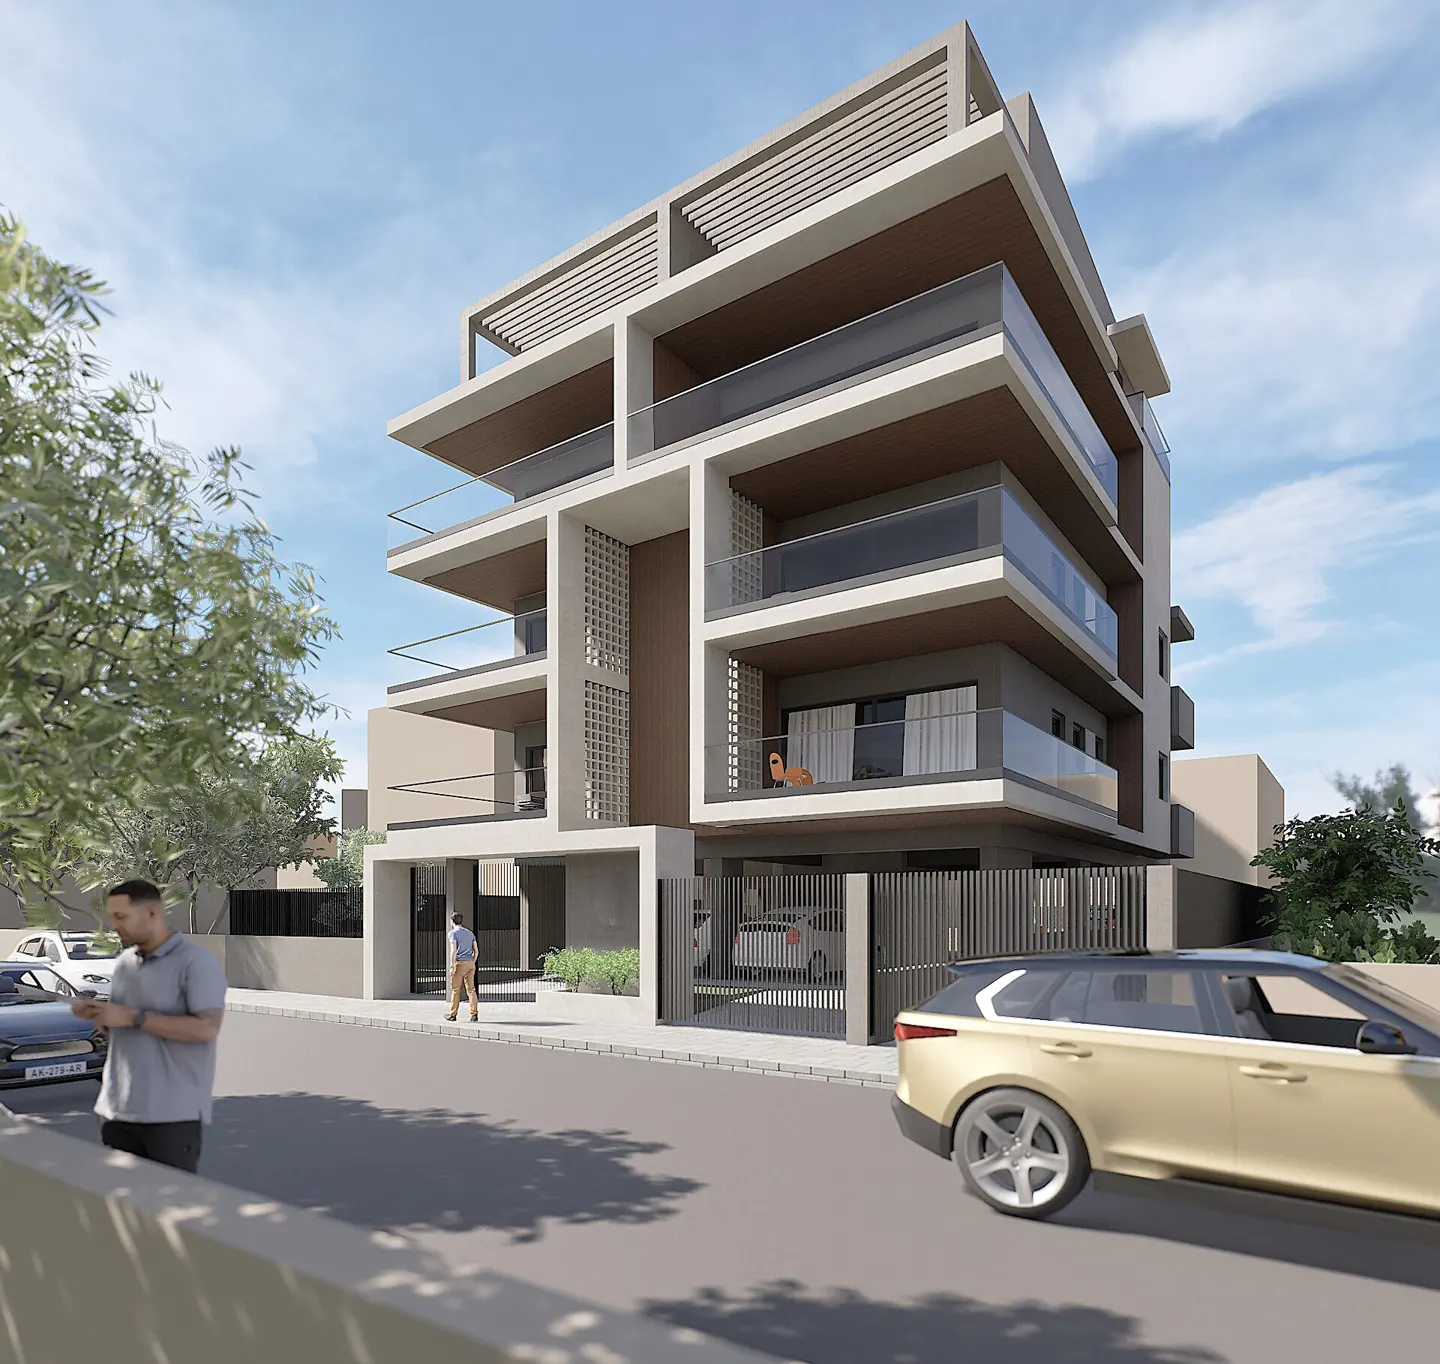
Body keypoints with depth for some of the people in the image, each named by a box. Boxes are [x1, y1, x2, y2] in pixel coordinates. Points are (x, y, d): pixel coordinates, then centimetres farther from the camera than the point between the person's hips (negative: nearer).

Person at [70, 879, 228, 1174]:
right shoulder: (124, 962, 12)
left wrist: (132, 1018, -20)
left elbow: (207, 1029, -22)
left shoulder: (197, 962, -13)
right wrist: (96, 1014, -1)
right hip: (118, 1108, 7)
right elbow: (118, 1026, 22)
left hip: (173, 1112, -7)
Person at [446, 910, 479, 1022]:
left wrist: (452, 966, -14)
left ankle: (452, 1015, 14)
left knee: (455, 990, 5)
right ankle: (474, 1014, -6)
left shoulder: (453, 933, -2)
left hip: (459, 963, -5)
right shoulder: (470, 933, 17)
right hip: (470, 963, 5)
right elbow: (476, 951, 14)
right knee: (471, 989, 2)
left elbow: (453, 950, -13)